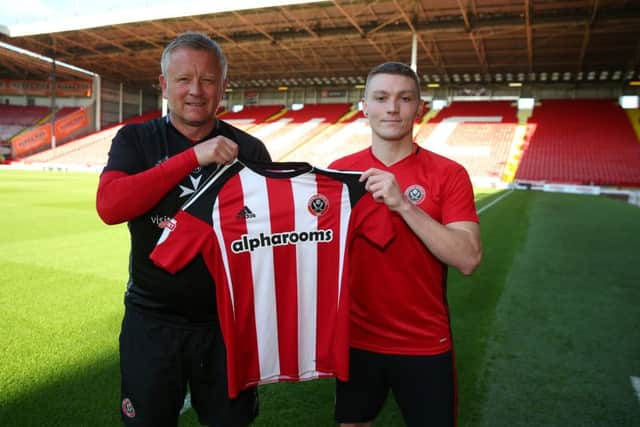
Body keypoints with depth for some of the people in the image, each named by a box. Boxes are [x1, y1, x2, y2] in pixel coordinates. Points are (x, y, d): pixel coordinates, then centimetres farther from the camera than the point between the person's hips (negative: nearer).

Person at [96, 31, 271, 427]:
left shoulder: (248, 149, -2)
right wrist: (193, 156, -24)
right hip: (152, 320, 0)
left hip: (228, 320, 1)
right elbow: (109, 206, -19)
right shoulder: (136, 139, -2)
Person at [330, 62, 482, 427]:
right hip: (356, 338, 2)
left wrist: (404, 205, -27)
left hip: (425, 344, -2)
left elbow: (468, 259, -19)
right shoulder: (340, 171, -3)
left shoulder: (449, 174, -9)